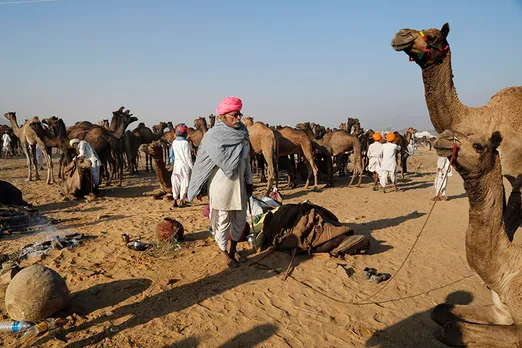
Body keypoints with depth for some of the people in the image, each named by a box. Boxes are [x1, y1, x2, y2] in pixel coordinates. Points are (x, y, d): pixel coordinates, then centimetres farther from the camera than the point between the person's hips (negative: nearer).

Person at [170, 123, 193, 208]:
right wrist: (192, 167, -6)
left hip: (176, 165, 6)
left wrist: (172, 163, 21)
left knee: (176, 183, 11)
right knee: (184, 183, 4)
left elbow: (172, 154, 10)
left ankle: (175, 200, 17)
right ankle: (181, 200, 8)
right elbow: (188, 157, -13)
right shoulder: (185, 143, -14)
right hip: (184, 166, -6)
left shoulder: (174, 142, 3)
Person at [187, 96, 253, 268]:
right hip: (220, 185, -6)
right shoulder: (213, 136, -13)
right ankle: (224, 252, 29)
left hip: (239, 184, 6)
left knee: (240, 219, 15)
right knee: (223, 220, 7)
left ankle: (233, 249, 36)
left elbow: (246, 160, 11)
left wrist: (249, 181, 13)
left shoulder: (243, 134, 4)